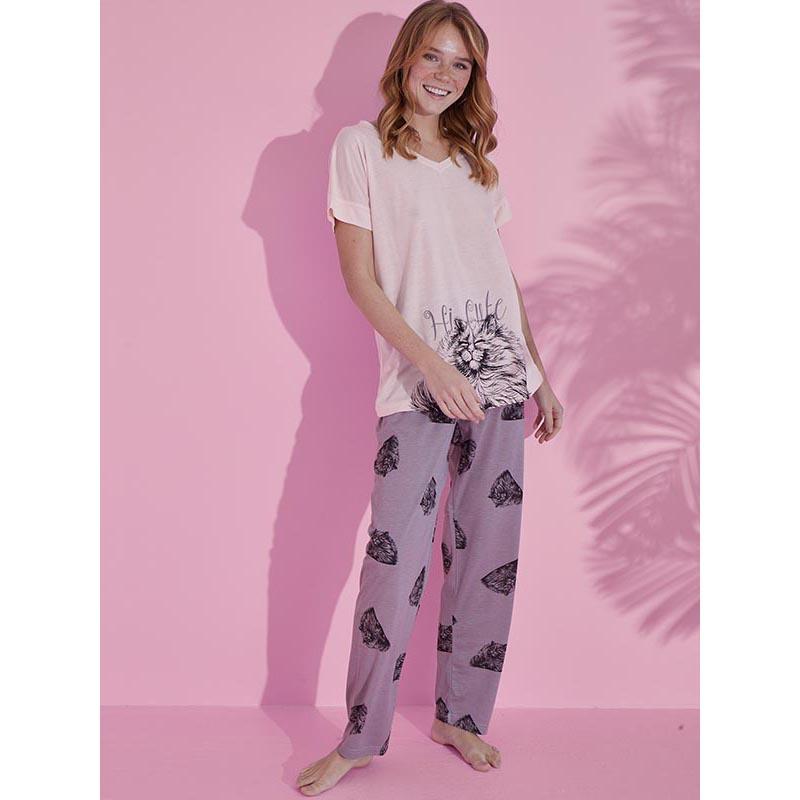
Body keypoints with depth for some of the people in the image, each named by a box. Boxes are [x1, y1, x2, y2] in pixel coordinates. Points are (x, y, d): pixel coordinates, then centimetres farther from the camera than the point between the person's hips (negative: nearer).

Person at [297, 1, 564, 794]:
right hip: (416, 382, -5)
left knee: (487, 556, 6)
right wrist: (430, 362, -15)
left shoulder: (476, 160, 18)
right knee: (397, 560, -7)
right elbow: (359, 276, -4)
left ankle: (460, 717, 22)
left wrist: (540, 374, 14)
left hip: (499, 376, 5)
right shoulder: (362, 146, 3)